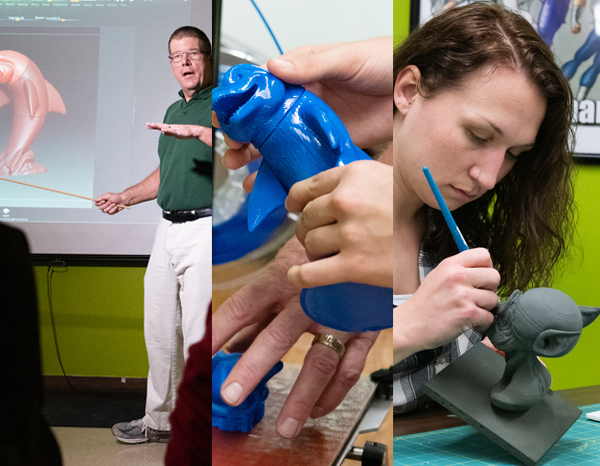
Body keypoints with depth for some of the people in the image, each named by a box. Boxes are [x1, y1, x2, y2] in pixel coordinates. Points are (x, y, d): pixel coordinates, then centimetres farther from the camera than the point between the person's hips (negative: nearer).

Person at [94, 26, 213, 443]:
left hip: (206, 230, -8)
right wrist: (125, 197, 24)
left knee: (200, 336, -6)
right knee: (160, 331, 14)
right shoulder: (173, 111, 21)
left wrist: (204, 134, -30)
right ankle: (161, 420, 29)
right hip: (169, 229, 8)